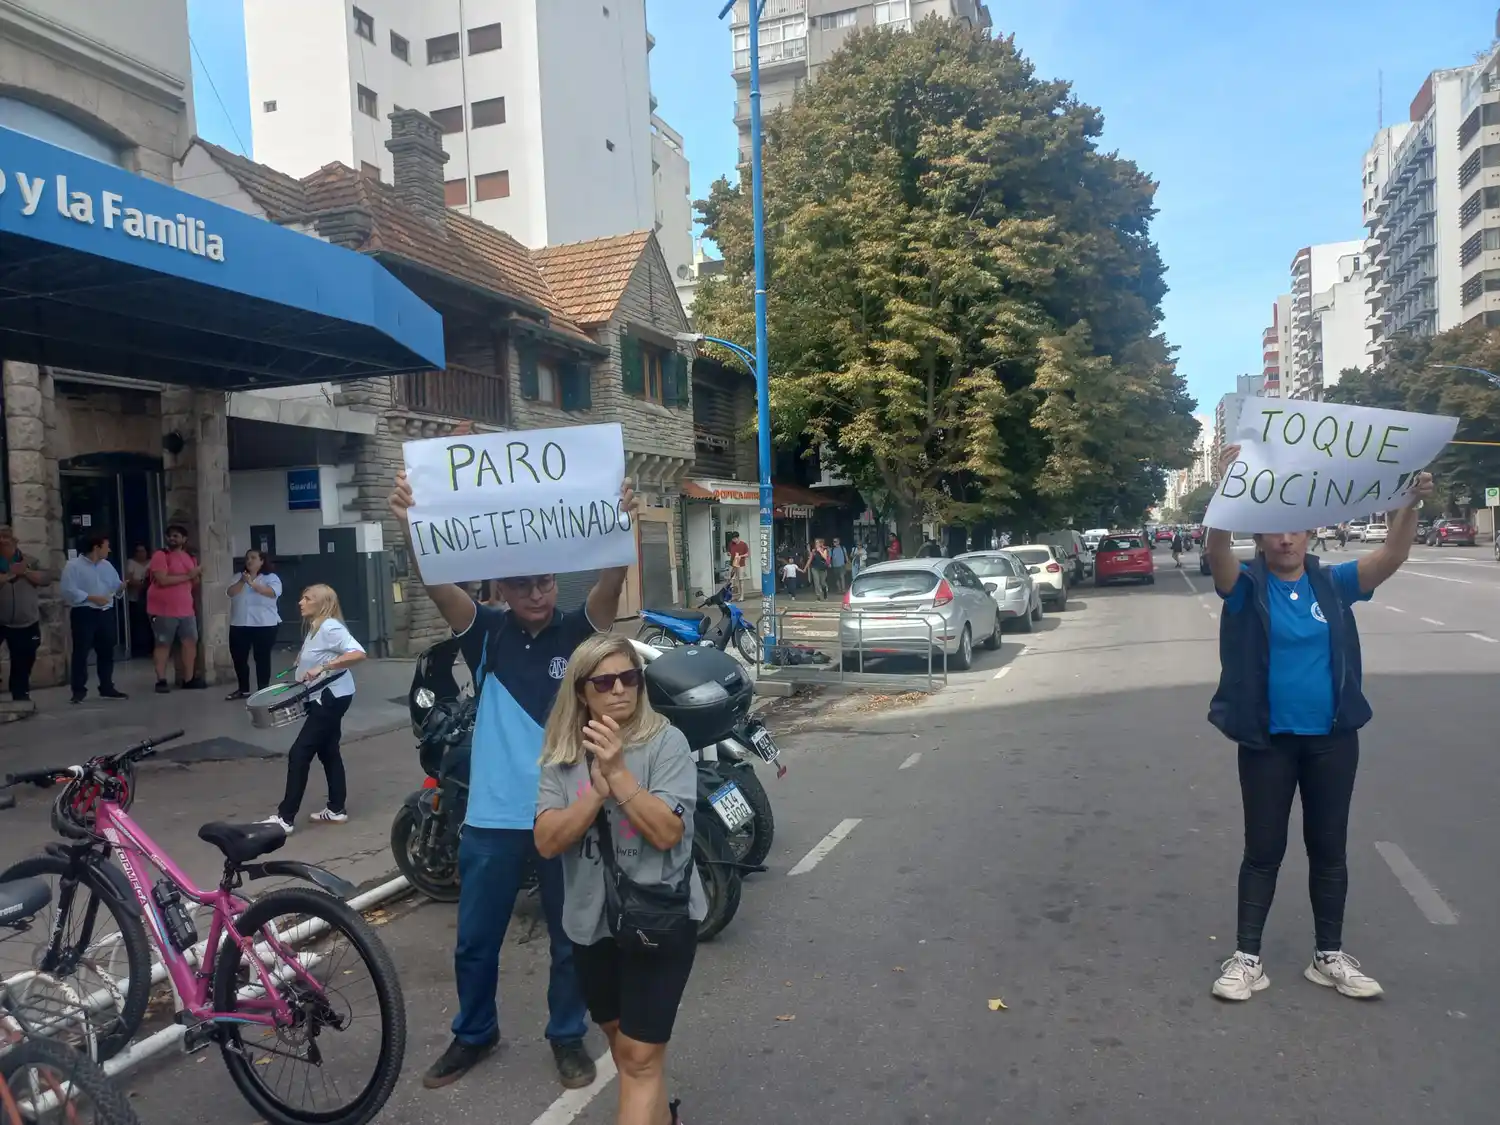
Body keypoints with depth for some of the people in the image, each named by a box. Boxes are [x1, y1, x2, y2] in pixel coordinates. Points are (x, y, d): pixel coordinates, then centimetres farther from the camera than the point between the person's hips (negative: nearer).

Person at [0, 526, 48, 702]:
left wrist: (25, 571, -17)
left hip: (27, 623, 2)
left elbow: (44, 579, -5)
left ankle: (20, 696, 21)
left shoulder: (28, 561, 6)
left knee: (23, 663, 10)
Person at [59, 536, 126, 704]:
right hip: (84, 613, -6)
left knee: (107, 652, 10)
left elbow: (116, 585, 13)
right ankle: (79, 690, 3)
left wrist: (125, 584, -9)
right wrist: (92, 598, -19)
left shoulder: (107, 565, 14)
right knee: (81, 652, -3)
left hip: (105, 613, 6)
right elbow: (69, 590, -16)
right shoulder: (74, 565, -7)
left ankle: (107, 688, 18)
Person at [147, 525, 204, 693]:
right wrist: (187, 575, -17)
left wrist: (197, 576, -1)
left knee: (191, 642, 6)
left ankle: (188, 679, 13)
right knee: (163, 644, 0)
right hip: (163, 610, -6)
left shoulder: (190, 558, 13)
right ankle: (161, 681, 5)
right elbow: (163, 580, -21)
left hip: (186, 609, 6)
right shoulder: (160, 556, -8)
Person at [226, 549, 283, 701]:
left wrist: (252, 583, -25)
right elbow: (231, 592, -3)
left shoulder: (271, 577, -1)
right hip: (239, 625, 4)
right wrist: (242, 581, -18)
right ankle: (243, 689, 22)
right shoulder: (238, 577, 12)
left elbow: (273, 592, -20)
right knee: (238, 657, 8)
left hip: (264, 625, -4)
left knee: (262, 658, 1)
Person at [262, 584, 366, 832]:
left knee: (299, 754, -9)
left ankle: (285, 817, -4)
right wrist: (304, 665, 11)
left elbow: (358, 653, -30)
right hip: (323, 697, 11)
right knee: (328, 752, 15)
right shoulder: (313, 628, 11)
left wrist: (321, 668, -33)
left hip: (332, 697, -11)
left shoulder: (330, 627, -20)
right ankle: (337, 809, 23)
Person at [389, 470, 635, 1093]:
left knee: (572, 937, 15)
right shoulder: (487, 632, -2)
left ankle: (568, 1036, 37)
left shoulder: (578, 632, -4)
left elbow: (609, 589, -23)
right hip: (492, 816, 1)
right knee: (475, 940, 16)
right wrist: (411, 525, -35)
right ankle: (474, 1034, 40)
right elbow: (438, 584, -17)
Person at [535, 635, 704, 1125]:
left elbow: (666, 832, -21)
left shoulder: (665, 742, -13)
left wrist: (618, 771, -29)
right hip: (591, 921, 5)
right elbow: (547, 841, -11)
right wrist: (598, 790, -25)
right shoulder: (561, 753, -2)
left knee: (641, 1056, -4)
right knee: (619, 1036, 24)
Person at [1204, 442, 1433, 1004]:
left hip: (1333, 739, 3)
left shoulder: (1333, 584, 1)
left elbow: (1391, 556, -10)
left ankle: (1329, 956, 29)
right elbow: (1217, 551, -26)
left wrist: (1410, 505, -27)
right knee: (1264, 850, 6)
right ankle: (1246, 957, 17)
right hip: (1268, 741, -3)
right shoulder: (1247, 587, -7)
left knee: (1328, 848, 13)